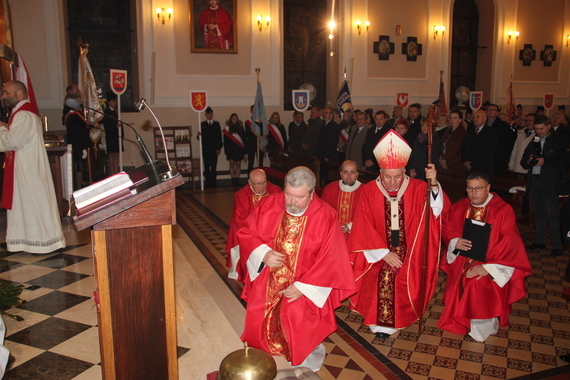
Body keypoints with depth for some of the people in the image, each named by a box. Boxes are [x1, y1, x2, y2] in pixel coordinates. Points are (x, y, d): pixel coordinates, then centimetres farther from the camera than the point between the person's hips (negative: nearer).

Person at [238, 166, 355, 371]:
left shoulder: (326, 217, -14)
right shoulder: (267, 205, -6)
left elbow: (330, 260, -13)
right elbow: (246, 235, 3)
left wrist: (303, 287, -15)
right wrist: (263, 254, -16)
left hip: (304, 290, -3)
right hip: (266, 285, 3)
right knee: (259, 326, 5)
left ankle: (306, 369, 23)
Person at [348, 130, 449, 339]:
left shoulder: (418, 188, -4)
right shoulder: (369, 190, -6)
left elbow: (439, 211, -19)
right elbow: (364, 228, -6)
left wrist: (434, 184, -34)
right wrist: (384, 253, -12)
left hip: (408, 252, 1)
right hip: (378, 252, -1)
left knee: (403, 278, -16)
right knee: (383, 276, -19)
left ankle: (386, 323, 7)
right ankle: (381, 322, 3)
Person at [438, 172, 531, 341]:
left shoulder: (503, 210, -11)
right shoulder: (458, 208, 3)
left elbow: (509, 243, -15)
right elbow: (446, 228, 11)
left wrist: (488, 267, -21)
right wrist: (455, 242, -12)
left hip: (489, 268, -4)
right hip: (461, 263, 4)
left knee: (482, 291, -21)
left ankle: (481, 327, 4)